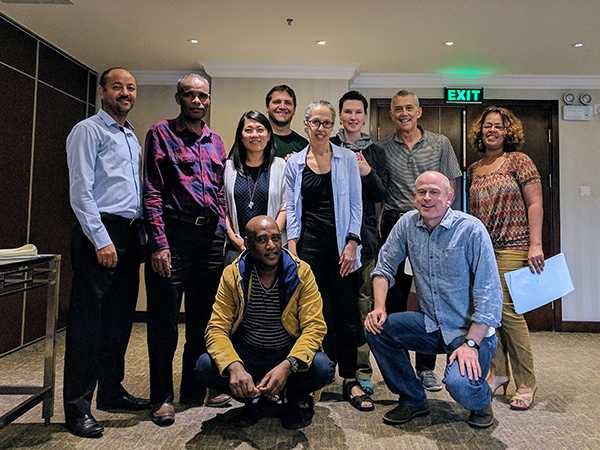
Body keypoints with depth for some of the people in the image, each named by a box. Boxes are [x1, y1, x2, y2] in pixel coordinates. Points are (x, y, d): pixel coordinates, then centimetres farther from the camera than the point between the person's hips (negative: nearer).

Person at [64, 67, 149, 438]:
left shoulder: (132, 138, 20)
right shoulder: (88, 130, -4)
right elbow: (81, 191, -13)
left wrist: (141, 236, 13)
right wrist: (102, 240, -18)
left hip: (130, 235, 8)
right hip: (100, 234, -8)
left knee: (120, 320, 14)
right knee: (88, 323, -3)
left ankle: (112, 391, 27)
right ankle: (78, 408, 8)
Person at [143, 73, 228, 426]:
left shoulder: (216, 141, 17)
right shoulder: (161, 133, 2)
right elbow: (152, 192, -6)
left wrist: (224, 235, 10)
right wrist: (159, 243, -14)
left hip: (212, 237, 5)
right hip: (174, 234, -5)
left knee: (203, 317, 12)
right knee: (164, 320, 2)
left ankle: (195, 389, 28)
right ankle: (162, 397, 18)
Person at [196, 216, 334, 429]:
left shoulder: (301, 272, -12)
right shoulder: (232, 274, -9)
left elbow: (314, 326, -16)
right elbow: (217, 328, -13)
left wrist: (288, 365, -33)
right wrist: (234, 366, -33)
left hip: (289, 355, -1)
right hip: (247, 355, 1)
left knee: (322, 368, -30)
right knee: (204, 367, -24)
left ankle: (297, 396, 7)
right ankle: (252, 397, 7)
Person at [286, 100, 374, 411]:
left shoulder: (347, 159, 6)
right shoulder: (294, 163, 9)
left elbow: (355, 205, 3)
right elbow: (291, 207, 8)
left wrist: (352, 243, -7)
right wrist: (292, 246, -1)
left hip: (340, 242, 0)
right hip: (308, 243, 1)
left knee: (346, 312, 0)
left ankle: (350, 380, 11)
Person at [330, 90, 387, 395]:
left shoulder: (374, 151, 14)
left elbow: (381, 194, 7)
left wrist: (367, 173, -10)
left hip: (365, 233, 2)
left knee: (364, 301, 1)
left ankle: (362, 369, 10)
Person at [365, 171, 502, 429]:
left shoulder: (471, 229, -15)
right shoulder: (407, 223, 0)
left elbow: (488, 293, -16)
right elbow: (385, 266, 6)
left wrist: (471, 344, -20)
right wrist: (379, 307, -9)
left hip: (471, 330, -5)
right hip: (430, 325, 5)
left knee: (460, 384, -29)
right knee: (376, 328, -15)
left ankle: (481, 400, 14)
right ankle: (412, 400, 8)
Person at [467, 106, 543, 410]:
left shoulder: (518, 161, 0)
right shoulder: (474, 169, 15)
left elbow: (534, 204, -5)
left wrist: (535, 244, -13)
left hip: (512, 247, -5)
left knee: (508, 309, -9)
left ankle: (526, 384, 6)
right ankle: (498, 371, 21)